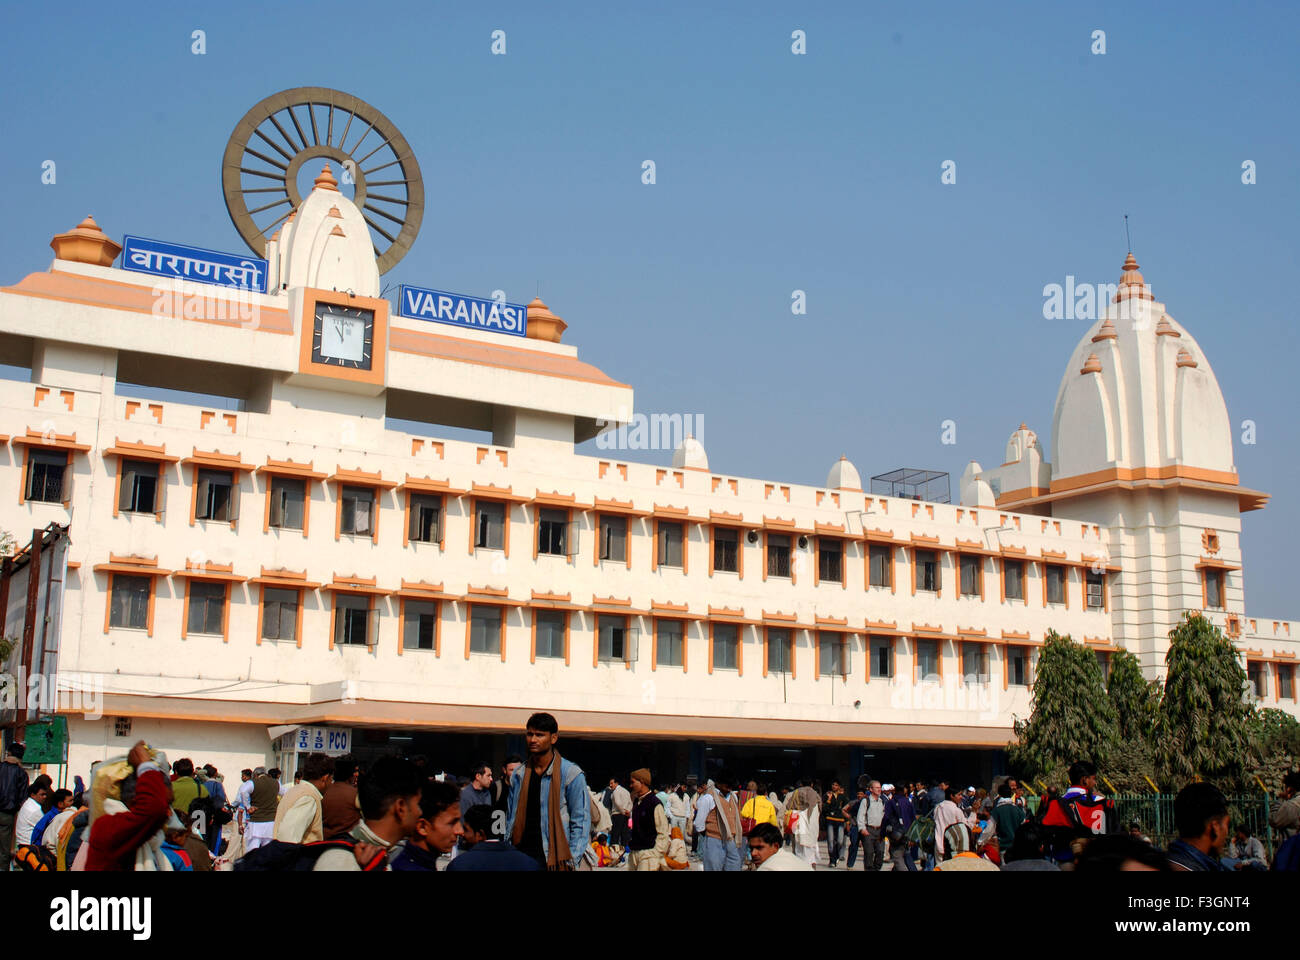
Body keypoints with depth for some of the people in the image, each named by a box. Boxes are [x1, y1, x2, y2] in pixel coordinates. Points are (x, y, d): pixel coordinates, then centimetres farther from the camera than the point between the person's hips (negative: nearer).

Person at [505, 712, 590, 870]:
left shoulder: (572, 774, -2)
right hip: (520, 858, 4)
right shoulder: (519, 775, 12)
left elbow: (581, 822, -4)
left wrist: (570, 861, -11)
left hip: (555, 861, -4)